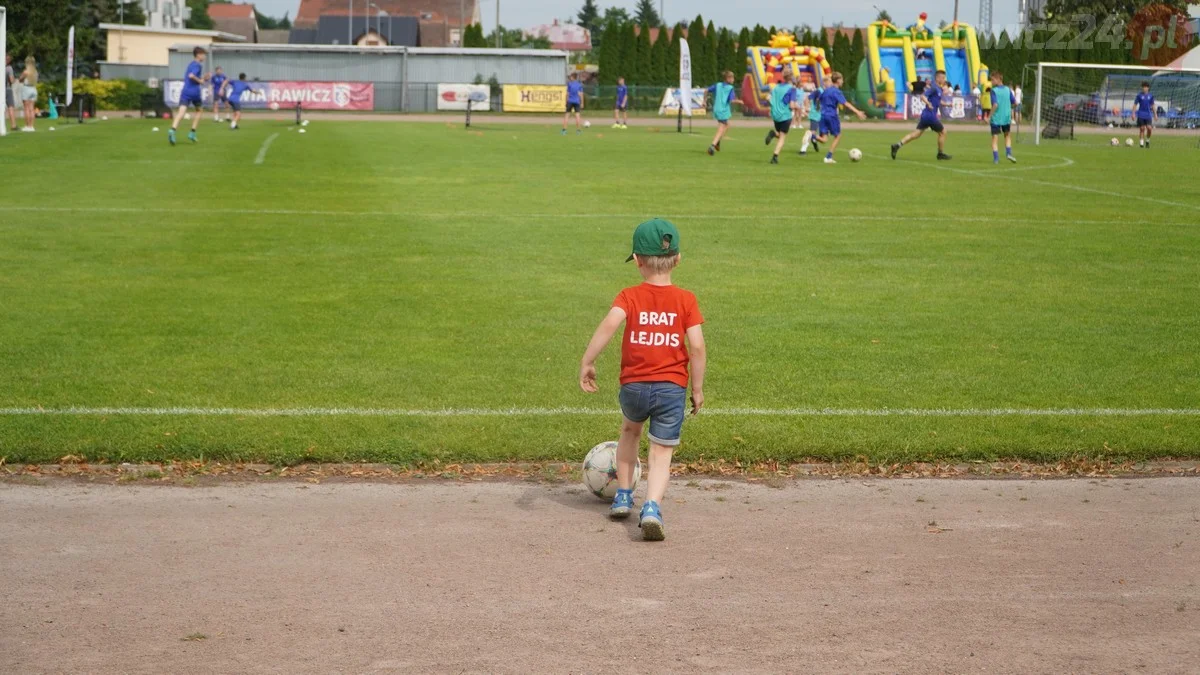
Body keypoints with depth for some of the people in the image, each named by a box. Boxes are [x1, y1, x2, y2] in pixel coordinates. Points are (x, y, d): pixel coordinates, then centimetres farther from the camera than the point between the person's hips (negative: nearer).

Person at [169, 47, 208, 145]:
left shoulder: (190, 64, 21)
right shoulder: (198, 65, -6)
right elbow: (191, 75, -21)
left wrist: (202, 78, 22)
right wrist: (200, 81, -8)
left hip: (185, 92, 5)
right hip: (194, 92, -5)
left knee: (181, 112, -11)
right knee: (199, 110, 20)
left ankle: (172, 130, -36)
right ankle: (192, 132, 15)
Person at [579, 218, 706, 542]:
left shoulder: (629, 297, -3)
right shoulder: (686, 300, -2)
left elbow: (610, 323, -22)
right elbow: (697, 346, -9)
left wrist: (587, 362, -17)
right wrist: (698, 388, 0)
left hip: (633, 386, 1)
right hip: (672, 387, -1)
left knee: (629, 432, 31)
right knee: (661, 453, 5)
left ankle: (623, 496, 34)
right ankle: (652, 507, -18)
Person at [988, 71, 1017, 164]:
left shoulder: (994, 91, -13)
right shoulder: (1008, 90, 2)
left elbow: (995, 105, -23)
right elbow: (1015, 103, 4)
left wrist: (989, 117, -16)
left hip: (996, 118, -4)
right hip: (1006, 118, 4)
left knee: (994, 139, 4)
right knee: (1007, 135, 24)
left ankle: (996, 159, -1)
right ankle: (1009, 153, 9)